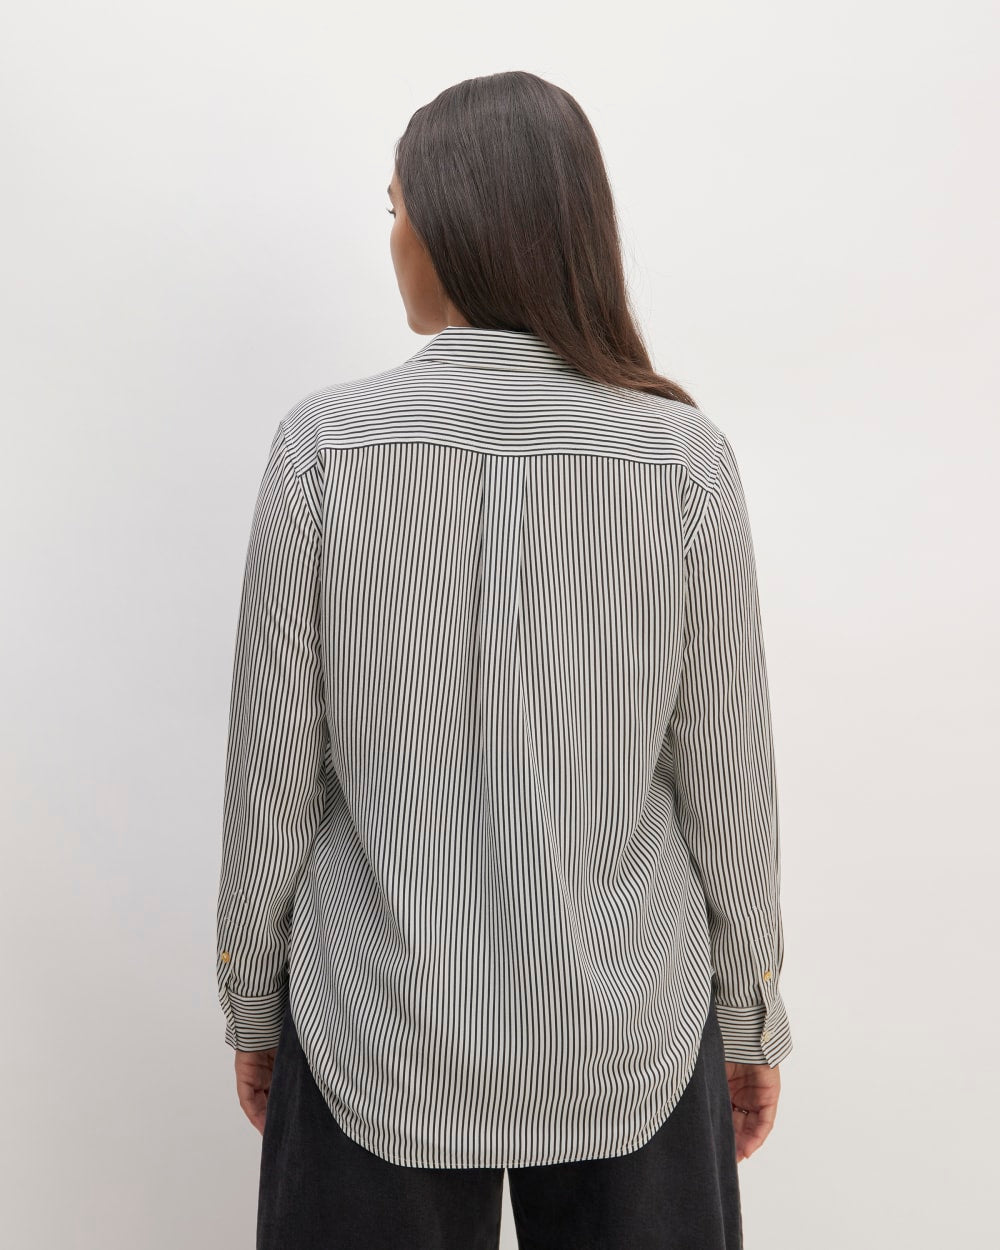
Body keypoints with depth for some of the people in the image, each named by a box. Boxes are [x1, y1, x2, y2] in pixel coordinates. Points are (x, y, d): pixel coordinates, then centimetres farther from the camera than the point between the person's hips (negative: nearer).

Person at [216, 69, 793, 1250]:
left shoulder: (323, 442, -12)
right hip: (628, 1033, 1)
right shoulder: (684, 455, -11)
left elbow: (273, 766, -7)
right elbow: (727, 776, -5)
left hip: (380, 1032, 0)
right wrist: (751, 1013, 9)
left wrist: (252, 998, 8)